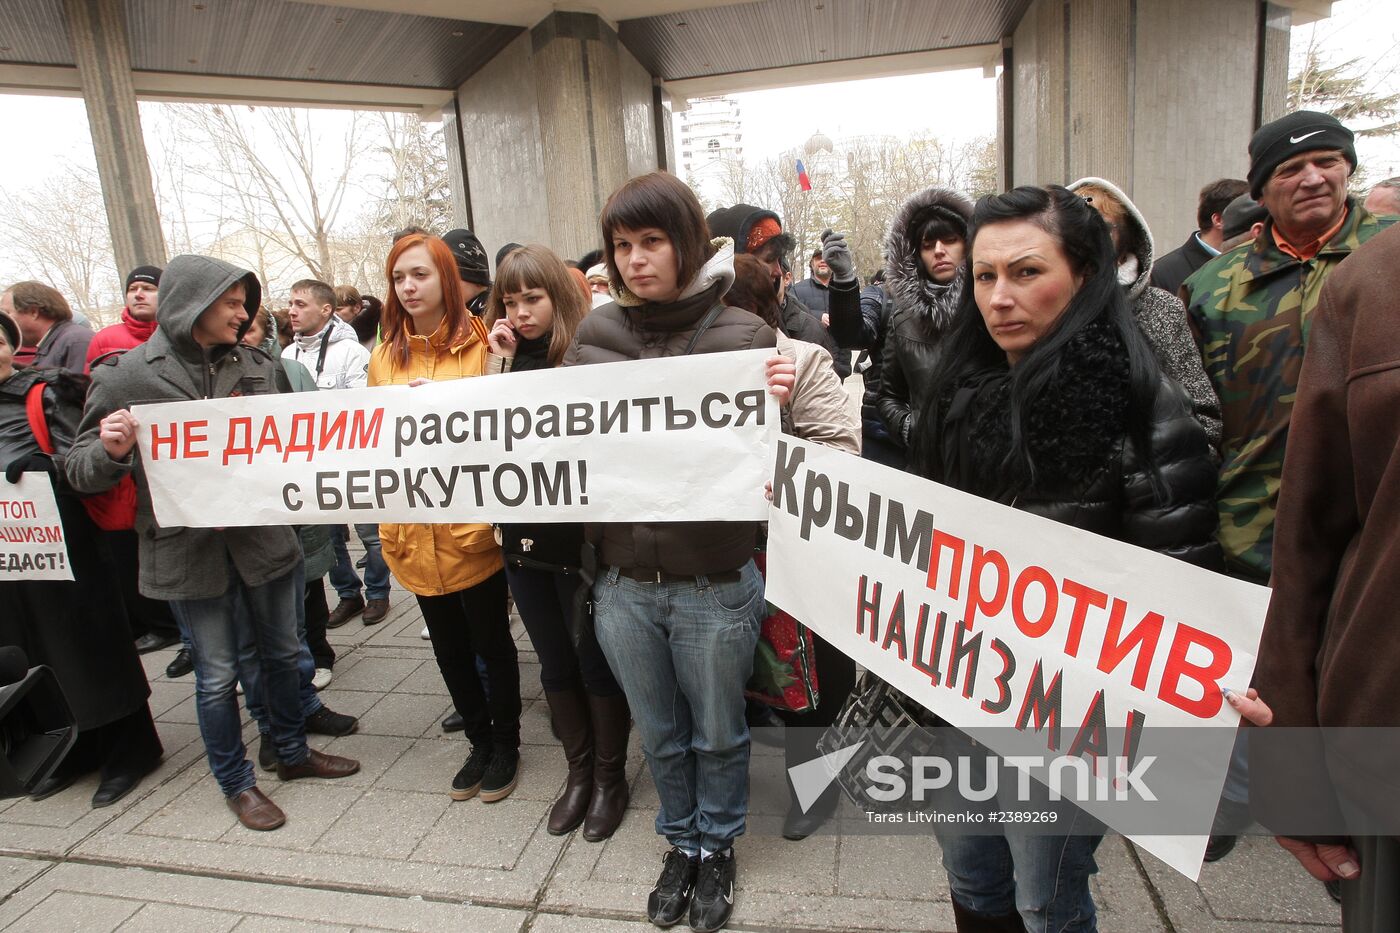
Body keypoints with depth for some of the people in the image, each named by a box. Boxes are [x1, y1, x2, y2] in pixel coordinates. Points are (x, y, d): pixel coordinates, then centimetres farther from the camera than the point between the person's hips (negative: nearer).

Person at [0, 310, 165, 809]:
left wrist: (44, 465, -28)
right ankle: (75, 749, 27)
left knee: (89, 644, 1)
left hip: (62, 538, -6)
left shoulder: (45, 390, -4)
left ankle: (127, 749, 14)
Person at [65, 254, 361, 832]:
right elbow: (82, 471, -2)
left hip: (263, 537, 4)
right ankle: (236, 783, 30)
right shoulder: (124, 377, -6)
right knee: (217, 675, 9)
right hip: (188, 551, -3)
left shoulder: (254, 368, 4)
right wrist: (112, 452, -23)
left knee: (281, 653, 17)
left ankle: (293, 753, 39)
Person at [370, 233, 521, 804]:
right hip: (414, 530, 5)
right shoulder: (385, 358, 8)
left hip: (472, 526, -4)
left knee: (491, 640, 10)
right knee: (449, 647, 17)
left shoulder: (481, 345, -5)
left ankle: (506, 744, 32)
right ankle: (479, 741, 37)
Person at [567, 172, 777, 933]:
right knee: (660, 734, 22)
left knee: (717, 733, 19)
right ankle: (680, 842, 48)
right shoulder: (596, 335, 2)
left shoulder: (741, 335, -6)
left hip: (714, 584, -2)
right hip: (624, 581, 3)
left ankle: (717, 847, 46)